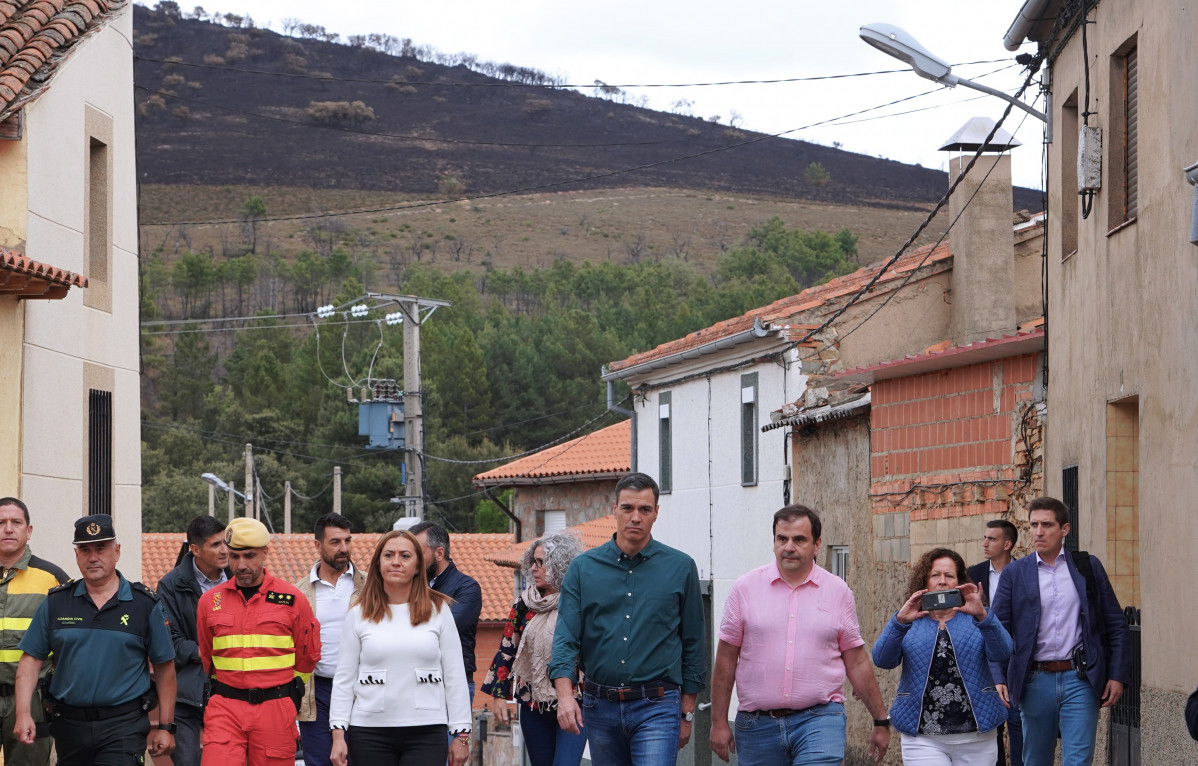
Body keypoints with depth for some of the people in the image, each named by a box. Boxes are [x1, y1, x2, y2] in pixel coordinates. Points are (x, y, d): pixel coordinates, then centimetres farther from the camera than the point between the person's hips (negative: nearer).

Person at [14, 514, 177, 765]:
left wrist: (166, 727, 2)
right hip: (69, 724, 3)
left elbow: (164, 667, 4)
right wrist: (23, 713, -7)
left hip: (123, 726, -3)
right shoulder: (55, 602, 8)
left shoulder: (145, 604, 2)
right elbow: (31, 660, 6)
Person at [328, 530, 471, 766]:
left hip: (426, 734, -1)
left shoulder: (438, 610, 6)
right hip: (369, 734, 1)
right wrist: (338, 733, -1)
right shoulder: (359, 614, 7)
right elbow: (344, 679, 6)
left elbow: (454, 676, 6)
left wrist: (461, 734, 2)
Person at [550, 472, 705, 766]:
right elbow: (565, 638, -2)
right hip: (599, 708, 3)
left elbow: (692, 644, 7)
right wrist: (565, 694, -18)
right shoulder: (583, 568, 5)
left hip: (656, 708, -3)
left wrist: (687, 713, 6)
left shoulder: (680, 568, 2)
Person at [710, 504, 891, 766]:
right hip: (757, 724, 1)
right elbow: (726, 660, 6)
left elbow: (857, 663, 11)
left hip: (819, 718, -1)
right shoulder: (745, 587, 4)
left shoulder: (838, 592, 6)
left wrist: (881, 721, 11)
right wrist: (719, 722, 2)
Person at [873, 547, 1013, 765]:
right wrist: (900, 621, -23)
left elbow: (1001, 653, -9)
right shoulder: (911, 622, 8)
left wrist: (982, 616, -25)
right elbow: (882, 660, -7)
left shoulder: (975, 619, 9)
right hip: (923, 737, -1)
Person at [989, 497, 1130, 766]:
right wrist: (998, 678, -8)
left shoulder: (1088, 566, 6)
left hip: (1079, 680, -1)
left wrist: (1117, 675, 1)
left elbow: (1116, 625, 8)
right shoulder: (1015, 573, 5)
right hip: (1035, 681, 1)